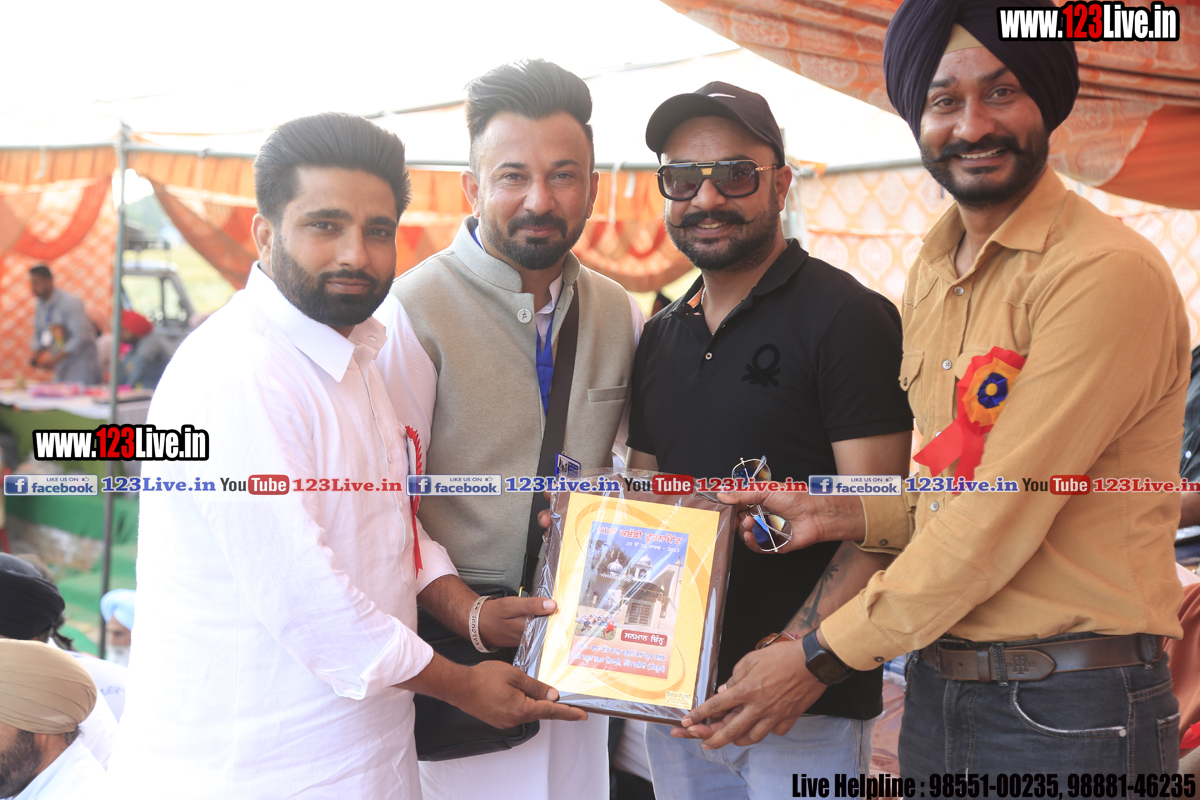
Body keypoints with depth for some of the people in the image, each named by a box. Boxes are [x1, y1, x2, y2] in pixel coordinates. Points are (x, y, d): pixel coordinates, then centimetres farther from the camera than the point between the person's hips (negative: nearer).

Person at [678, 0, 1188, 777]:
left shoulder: (1105, 272, -16)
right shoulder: (931, 271, 10)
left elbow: (1005, 513, -20)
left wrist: (824, 658, -15)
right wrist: (842, 514, -2)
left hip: (1070, 713, -7)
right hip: (938, 695, 7)